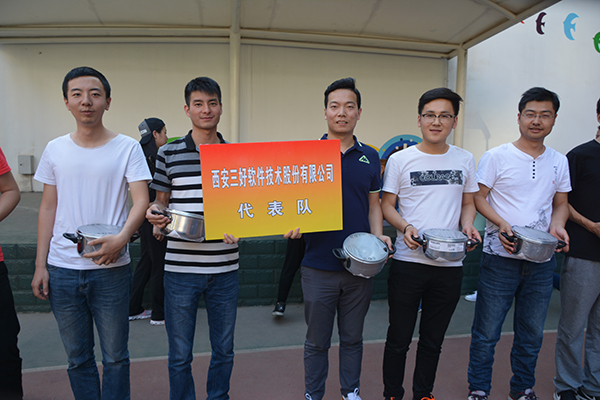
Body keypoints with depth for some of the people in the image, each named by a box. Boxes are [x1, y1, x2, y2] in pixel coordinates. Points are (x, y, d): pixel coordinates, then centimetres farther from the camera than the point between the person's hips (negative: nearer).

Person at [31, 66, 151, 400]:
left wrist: (122, 238, -28)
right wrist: (40, 265, 5)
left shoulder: (127, 148, -3)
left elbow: (141, 200, -10)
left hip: (111, 269, -3)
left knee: (115, 356, 9)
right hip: (62, 269, 3)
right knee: (78, 357, 15)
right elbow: (48, 207, 10)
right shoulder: (55, 149, 7)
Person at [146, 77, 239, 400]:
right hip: (180, 267, -1)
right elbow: (160, 201, 9)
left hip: (225, 267, 2)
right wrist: (155, 213, -12)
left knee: (224, 350, 16)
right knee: (180, 355, 10)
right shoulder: (168, 153, 2)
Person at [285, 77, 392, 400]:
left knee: (352, 338, 18)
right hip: (319, 266, -2)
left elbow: (373, 204, 12)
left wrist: (378, 236, -4)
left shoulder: (369, 157, 7)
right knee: (317, 341, 12)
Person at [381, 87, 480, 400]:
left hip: (450, 264, 3)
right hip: (408, 261, -2)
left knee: (433, 340, 16)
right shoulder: (400, 160, -1)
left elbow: (468, 203, 16)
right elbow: (386, 205, 1)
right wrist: (405, 227, -17)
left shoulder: (465, 160, 8)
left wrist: (468, 224, -5)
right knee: (399, 338, 9)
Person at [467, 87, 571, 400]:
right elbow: (478, 197, -4)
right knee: (487, 330, 2)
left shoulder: (559, 162, 10)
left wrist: (556, 225, -5)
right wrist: (501, 223, -19)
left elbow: (561, 203, 16)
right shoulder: (496, 156, -4)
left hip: (542, 260, 5)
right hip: (500, 257, -4)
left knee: (532, 332, 15)